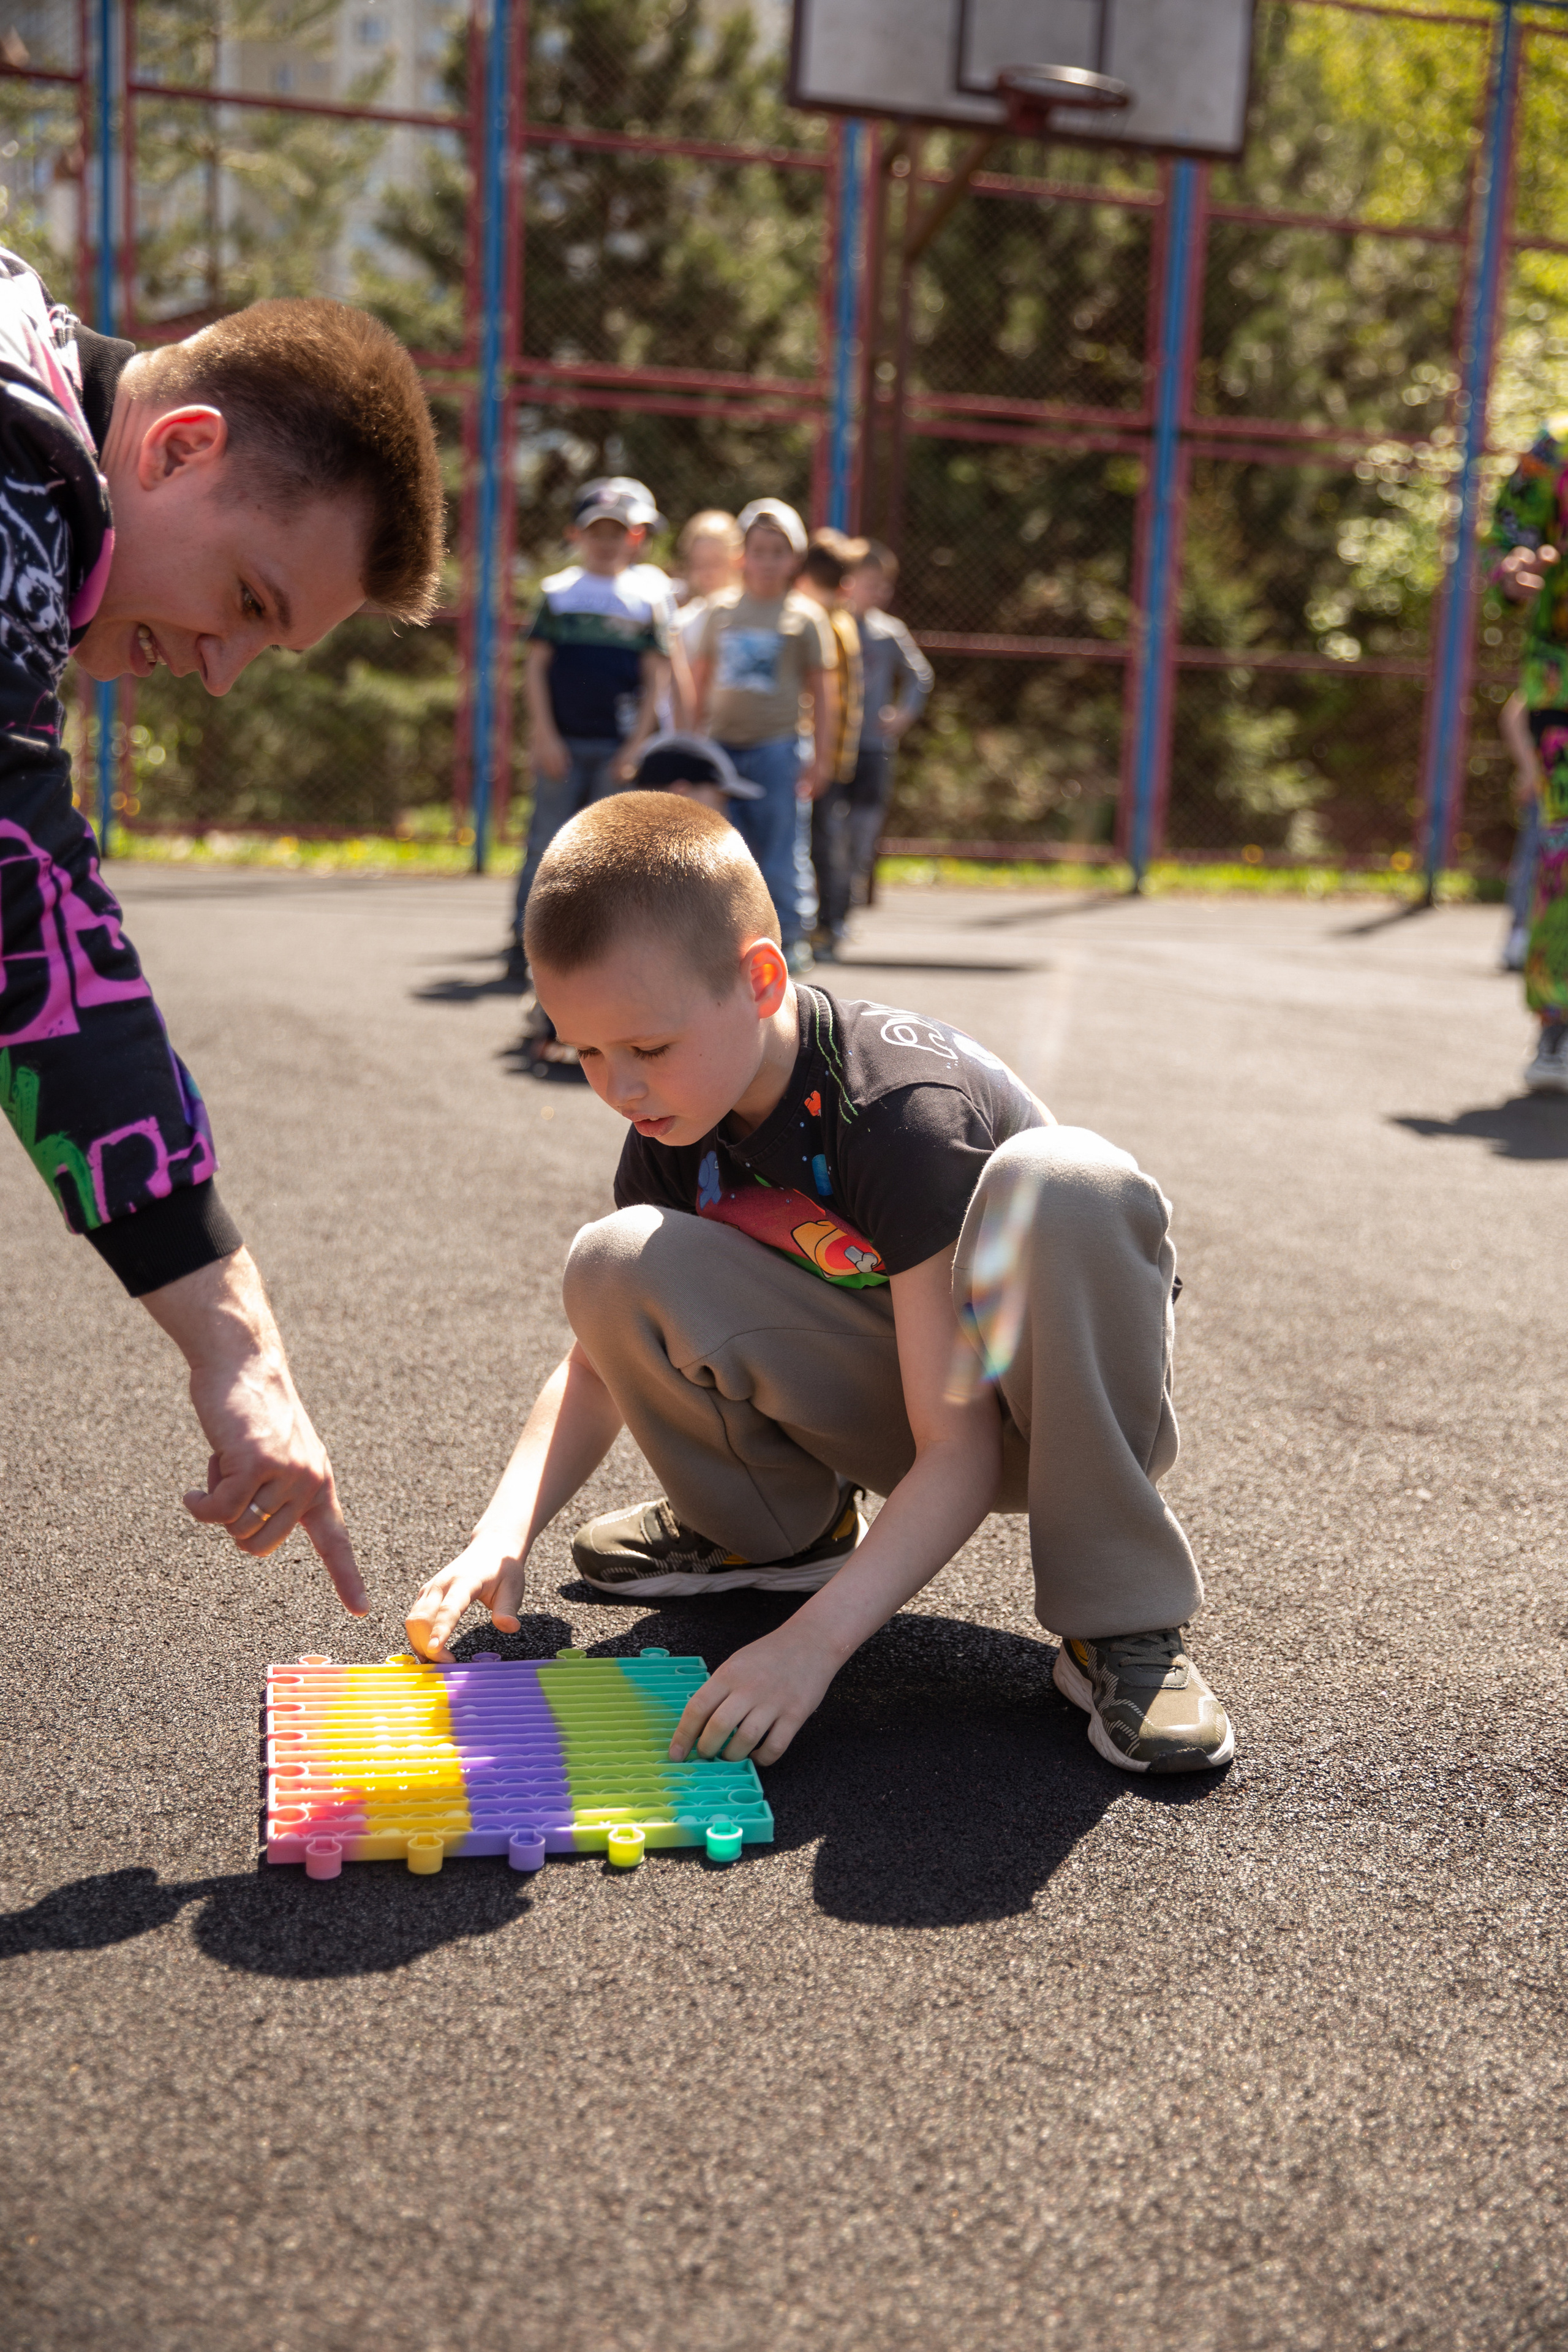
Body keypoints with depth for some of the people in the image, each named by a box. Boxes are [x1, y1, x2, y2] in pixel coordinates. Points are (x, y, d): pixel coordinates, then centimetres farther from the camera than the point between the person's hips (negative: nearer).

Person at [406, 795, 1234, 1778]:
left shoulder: (904, 1111, -30)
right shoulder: (675, 1124, -9)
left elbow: (961, 1448, -32)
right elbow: (602, 1362, 1)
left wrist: (817, 1639, -41)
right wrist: (503, 1538, -16)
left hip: (1036, 1399, -5)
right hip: (895, 1399, 5)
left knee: (1065, 1182, -39)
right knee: (616, 1269, -20)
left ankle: (1120, 1615, -26)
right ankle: (777, 1526, 8)